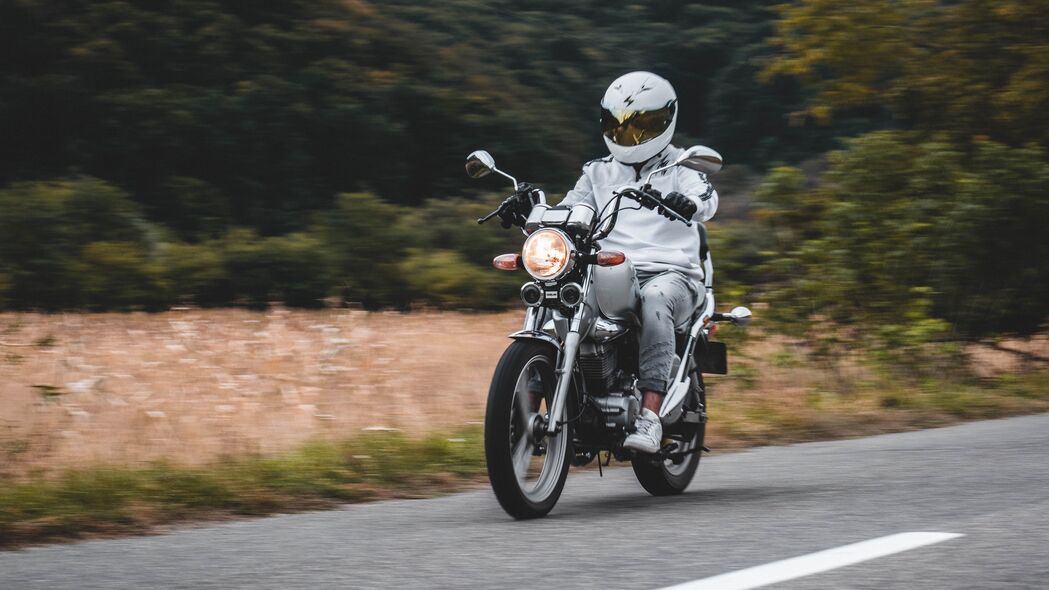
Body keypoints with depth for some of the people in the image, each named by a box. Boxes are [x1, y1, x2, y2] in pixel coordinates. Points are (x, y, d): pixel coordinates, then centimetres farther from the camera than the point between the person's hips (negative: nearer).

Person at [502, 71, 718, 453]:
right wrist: (530, 212, -6)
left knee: (654, 300, -40)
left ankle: (649, 416, -47)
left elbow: (706, 199, -11)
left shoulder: (680, 168, 10)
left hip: (671, 274, -4)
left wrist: (683, 203, -36)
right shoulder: (598, 172, 24)